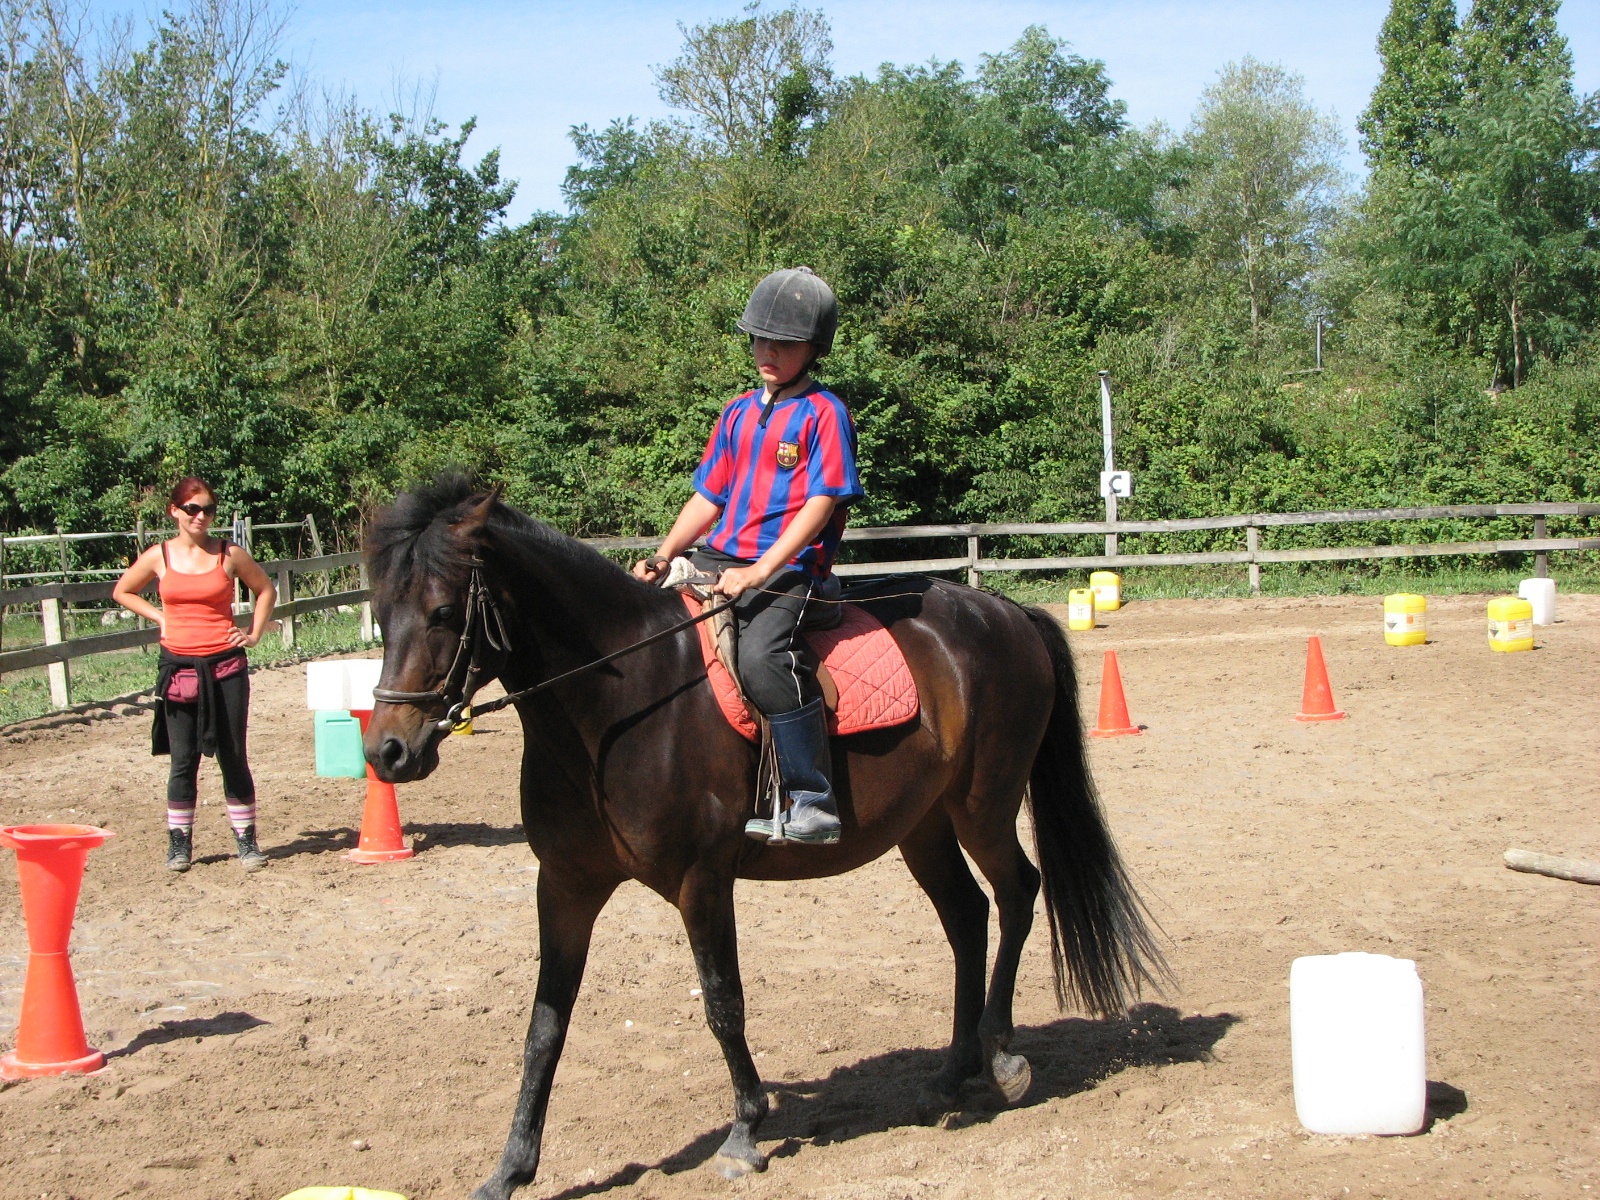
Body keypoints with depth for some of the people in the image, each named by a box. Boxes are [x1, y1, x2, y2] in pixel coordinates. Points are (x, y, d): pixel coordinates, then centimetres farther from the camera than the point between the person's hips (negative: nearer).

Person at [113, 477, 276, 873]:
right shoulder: (158, 557, 2)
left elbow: (266, 590, 15)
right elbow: (122, 592, 16)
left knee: (233, 756, 4)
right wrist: (159, 617, 4)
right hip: (179, 667, 0)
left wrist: (254, 633, 4)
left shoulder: (230, 555, 0)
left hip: (226, 666, 0)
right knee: (183, 760, 4)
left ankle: (246, 840, 12)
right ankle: (179, 843, 13)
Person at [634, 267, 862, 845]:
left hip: (789, 571, -8)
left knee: (762, 655, -34)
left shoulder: (823, 413, -2)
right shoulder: (738, 413, 19)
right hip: (718, 561, 8)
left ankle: (813, 800, -30)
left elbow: (821, 503, -11)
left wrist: (760, 572, -19)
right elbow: (708, 497, 20)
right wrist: (664, 556, 4)